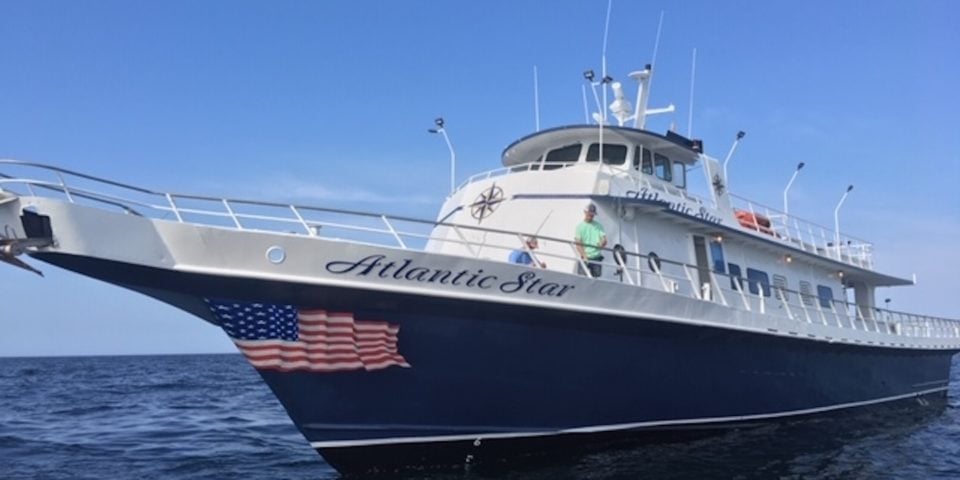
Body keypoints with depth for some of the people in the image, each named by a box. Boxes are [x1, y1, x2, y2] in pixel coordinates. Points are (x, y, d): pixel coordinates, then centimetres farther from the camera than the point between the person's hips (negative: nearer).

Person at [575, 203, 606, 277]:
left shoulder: (599, 226, 11)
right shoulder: (580, 226, 2)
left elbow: (604, 240, 5)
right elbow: (578, 244, -6)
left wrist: (602, 243, -21)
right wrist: (584, 256, -19)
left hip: (596, 258, 3)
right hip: (584, 258, -3)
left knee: (595, 278, 2)